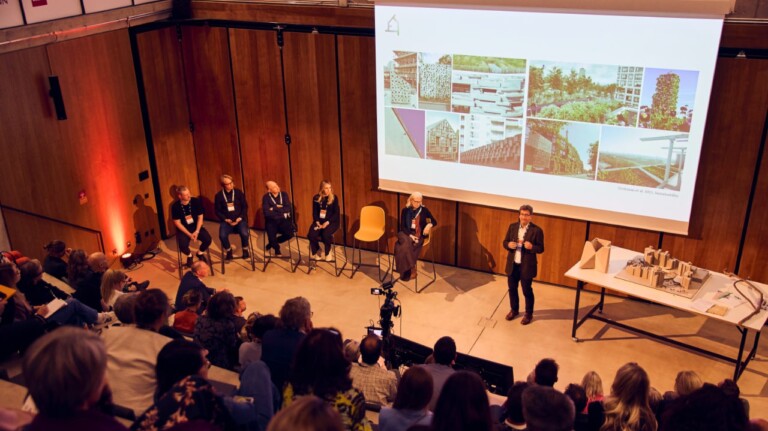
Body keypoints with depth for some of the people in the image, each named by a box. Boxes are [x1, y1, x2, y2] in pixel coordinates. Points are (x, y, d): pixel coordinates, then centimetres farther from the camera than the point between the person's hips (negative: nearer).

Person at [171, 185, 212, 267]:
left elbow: (200, 217, -4)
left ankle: (200, 253, 10)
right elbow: (177, 223, -10)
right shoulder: (175, 206, -14)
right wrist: (189, 234, -17)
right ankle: (189, 255, 8)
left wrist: (197, 231, -15)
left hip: (196, 227, 2)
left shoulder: (196, 201, -11)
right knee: (183, 246, -30)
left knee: (208, 239, -24)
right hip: (183, 229, -2)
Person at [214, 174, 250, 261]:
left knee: (244, 233, -29)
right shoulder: (219, 196, 2)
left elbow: (245, 207, 5)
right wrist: (226, 219, -11)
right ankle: (229, 251, 1)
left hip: (239, 219, 0)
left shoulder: (239, 192, 3)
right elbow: (217, 211, 5)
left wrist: (240, 218, -10)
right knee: (222, 235, -28)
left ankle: (245, 250, 1)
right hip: (226, 221, 0)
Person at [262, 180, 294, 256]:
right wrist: (282, 213, -13)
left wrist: (275, 208, -14)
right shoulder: (266, 197, -4)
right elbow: (267, 213, -14)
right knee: (271, 236, -28)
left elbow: (289, 209, -6)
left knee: (290, 234, -25)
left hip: (284, 220, 2)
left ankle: (272, 243, 7)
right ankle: (277, 249, 10)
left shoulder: (284, 194, 3)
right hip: (271, 221, -2)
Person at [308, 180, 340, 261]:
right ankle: (316, 251, 5)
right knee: (311, 235, -26)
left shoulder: (334, 198, -2)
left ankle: (328, 252, -2)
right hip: (319, 221, 2)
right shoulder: (316, 198, 5)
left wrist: (327, 222, -18)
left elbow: (336, 213, -6)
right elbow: (314, 212, 7)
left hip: (332, 222, -2)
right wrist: (317, 222, -11)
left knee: (325, 234, -34)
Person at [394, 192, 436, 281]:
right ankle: (412, 269, -26)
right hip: (407, 233, 2)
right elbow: (402, 226, 1)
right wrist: (410, 235, -16)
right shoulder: (405, 210, 3)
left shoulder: (424, 210, 2)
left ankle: (407, 271, -22)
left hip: (419, 235, -1)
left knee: (405, 246, -30)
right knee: (406, 244, -34)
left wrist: (430, 224, -17)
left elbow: (435, 222, 7)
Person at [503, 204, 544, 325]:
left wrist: (531, 247, -28)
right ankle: (514, 310, 38)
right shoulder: (512, 227, 1)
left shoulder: (537, 230, -11)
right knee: (512, 289, 17)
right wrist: (509, 244, -17)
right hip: (512, 264, 4)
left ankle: (528, 314, 26)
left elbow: (541, 248, -8)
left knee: (527, 291, 8)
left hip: (526, 266, -4)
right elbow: (505, 242, 6)